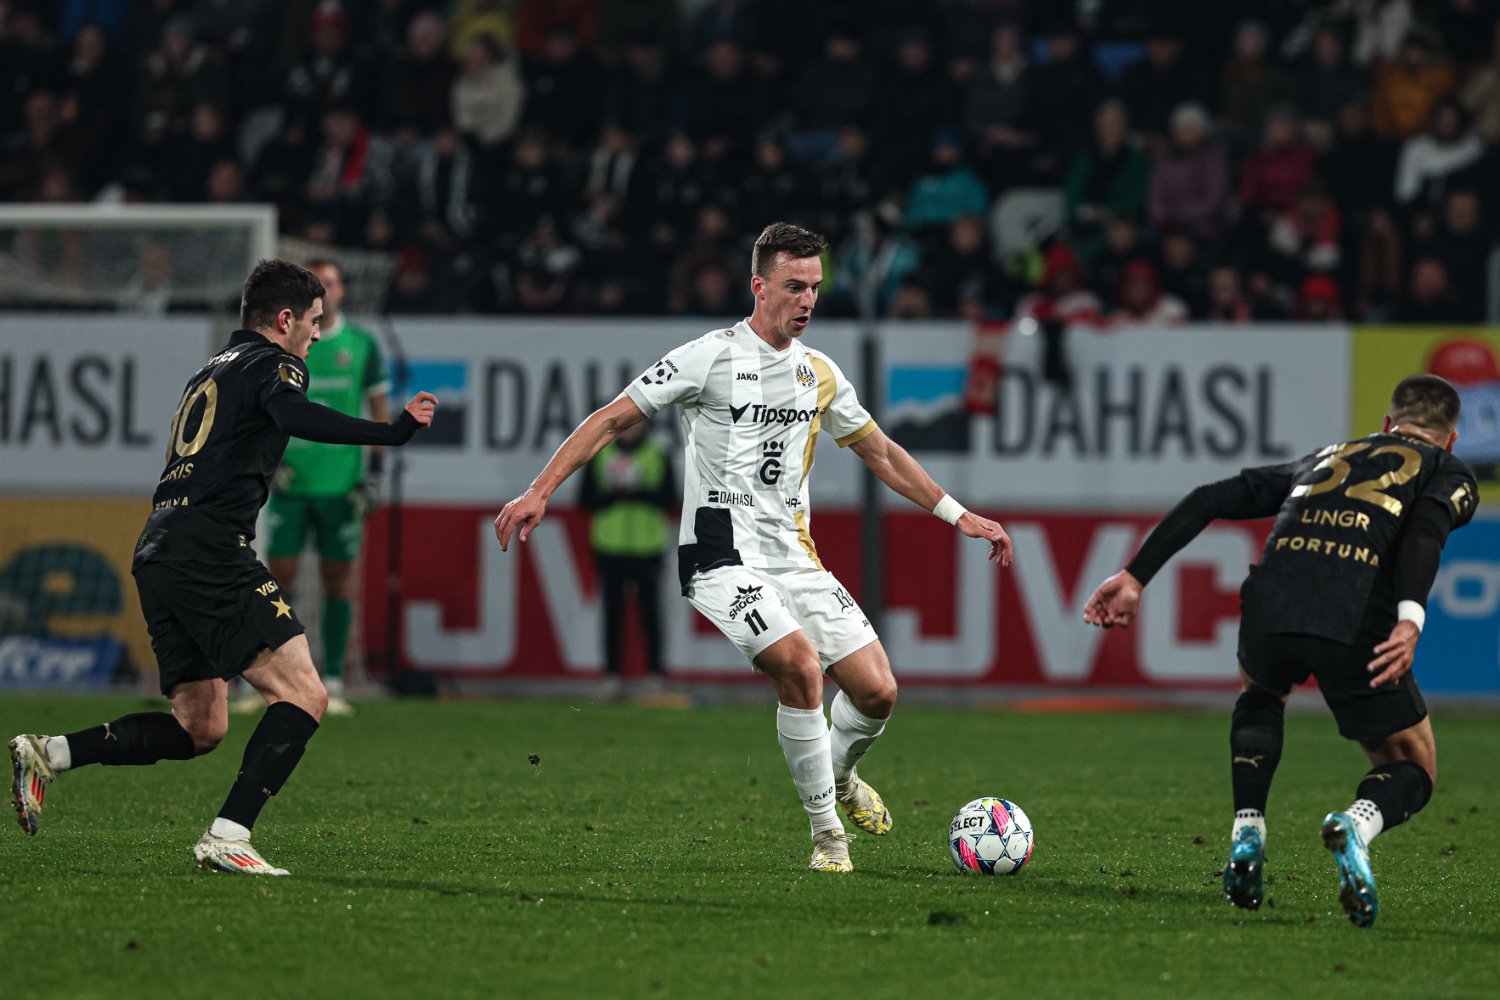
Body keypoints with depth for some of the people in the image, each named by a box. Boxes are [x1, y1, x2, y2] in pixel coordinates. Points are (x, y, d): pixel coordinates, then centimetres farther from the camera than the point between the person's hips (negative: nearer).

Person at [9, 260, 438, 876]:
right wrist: (391, 432, -26)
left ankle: (48, 754, 8)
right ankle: (227, 837, -22)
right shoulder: (272, 364, -1)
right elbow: (293, 416, -23)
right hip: (209, 553, -9)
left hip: (159, 550, 9)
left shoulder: (213, 368, 26)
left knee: (199, 728, 14)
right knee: (303, 696, -13)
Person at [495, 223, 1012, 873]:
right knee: (800, 665, -27)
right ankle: (826, 831, -12)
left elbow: (880, 453, 24)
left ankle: (838, 774, 31)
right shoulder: (710, 357, -6)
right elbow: (612, 420, -4)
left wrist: (958, 515, 20)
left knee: (876, 690, -4)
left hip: (795, 556, 6)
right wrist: (540, 491, -13)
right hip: (722, 557, -6)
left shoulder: (821, 374, 12)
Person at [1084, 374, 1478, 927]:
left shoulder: (1327, 458, 35)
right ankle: (1358, 824, -19)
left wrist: (1134, 576, 24)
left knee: (1259, 702, 38)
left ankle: (1247, 833, 15)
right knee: (1413, 773, 16)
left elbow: (1210, 500, 25)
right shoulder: (1449, 473, 23)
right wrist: (1410, 619, -17)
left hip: (1269, 609, 3)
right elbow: (1426, 527, -2)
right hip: (1357, 623, -3)